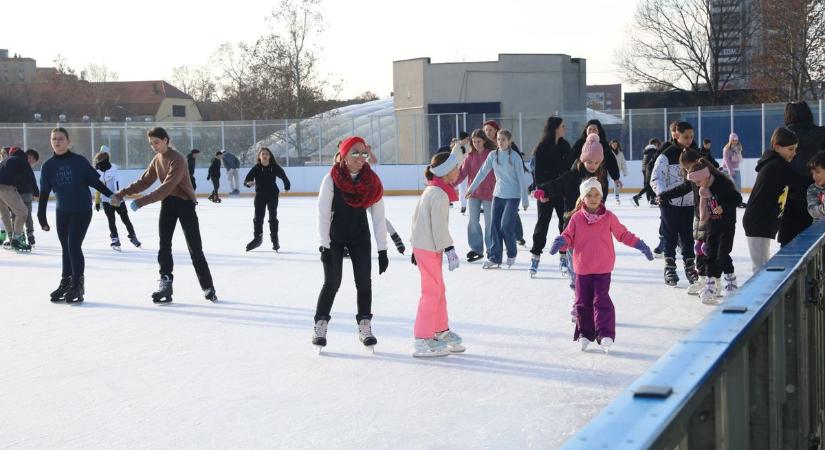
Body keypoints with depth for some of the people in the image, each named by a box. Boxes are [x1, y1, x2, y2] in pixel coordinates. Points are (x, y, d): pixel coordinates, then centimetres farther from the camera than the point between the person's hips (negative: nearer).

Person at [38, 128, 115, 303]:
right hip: (62, 211, 4)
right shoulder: (48, 166, 2)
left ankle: (78, 285, -3)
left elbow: (95, 182, -2)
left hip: (82, 210, -4)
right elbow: (44, 193, 4)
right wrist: (42, 217, 2)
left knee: (74, 245, -11)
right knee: (66, 248, 11)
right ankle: (66, 283, 23)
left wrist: (111, 195, -8)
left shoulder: (79, 161, -8)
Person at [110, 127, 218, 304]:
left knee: (195, 249, -3)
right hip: (168, 204, 7)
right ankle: (165, 284, -8)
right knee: (164, 246, -6)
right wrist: (121, 194, -5)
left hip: (185, 203, -7)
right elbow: (143, 182, 6)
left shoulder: (177, 160, -20)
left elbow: (166, 187, -28)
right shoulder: (157, 160, 6)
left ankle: (208, 288, 7)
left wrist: (141, 202, -31)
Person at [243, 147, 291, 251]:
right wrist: (249, 183, -34)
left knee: (273, 217, 4)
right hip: (260, 195, 1)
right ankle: (257, 238, 20)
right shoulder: (256, 168, -10)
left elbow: (283, 175, 8)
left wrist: (287, 186, 8)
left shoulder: (275, 167, -9)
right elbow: (246, 180, -13)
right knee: (258, 217, 5)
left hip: (272, 195, -1)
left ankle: (275, 240, 10)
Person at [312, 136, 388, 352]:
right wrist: (324, 245, -16)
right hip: (335, 237, -3)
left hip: (360, 237, 3)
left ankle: (365, 327, 10)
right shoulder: (332, 179, -17)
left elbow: (379, 217, -5)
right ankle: (320, 327, 8)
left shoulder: (372, 181, -9)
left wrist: (382, 250, -6)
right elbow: (323, 213, -13)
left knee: (364, 283, -1)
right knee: (332, 282, -4)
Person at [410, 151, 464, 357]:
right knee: (432, 292, -5)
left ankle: (442, 331, 31)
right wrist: (449, 249, -19)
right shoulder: (440, 194, -18)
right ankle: (422, 340, -2)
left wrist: (416, 248, 24)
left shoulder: (431, 190, 14)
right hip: (429, 248, -10)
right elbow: (439, 226, -22)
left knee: (438, 290, 19)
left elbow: (417, 217, 19)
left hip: (422, 245, 10)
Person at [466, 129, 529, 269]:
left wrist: (525, 200, -8)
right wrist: (472, 188, 6)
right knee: (496, 226, 2)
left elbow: (521, 178, -8)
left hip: (513, 196, -5)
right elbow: (483, 172, 8)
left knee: (506, 225, -12)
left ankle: (512, 254, 12)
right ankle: (494, 258, 8)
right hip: (498, 195, 5)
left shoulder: (515, 157, -10)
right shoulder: (493, 155, 3)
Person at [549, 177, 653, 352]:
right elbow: (568, 236, 2)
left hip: (603, 269, -2)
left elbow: (623, 234, 8)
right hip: (582, 269, 2)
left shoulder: (609, 217, 0)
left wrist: (639, 244, 2)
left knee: (601, 301, -8)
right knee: (582, 302, 8)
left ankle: (605, 334, -7)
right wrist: (561, 241, -19)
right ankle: (584, 334, 21)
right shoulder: (576, 218, -1)